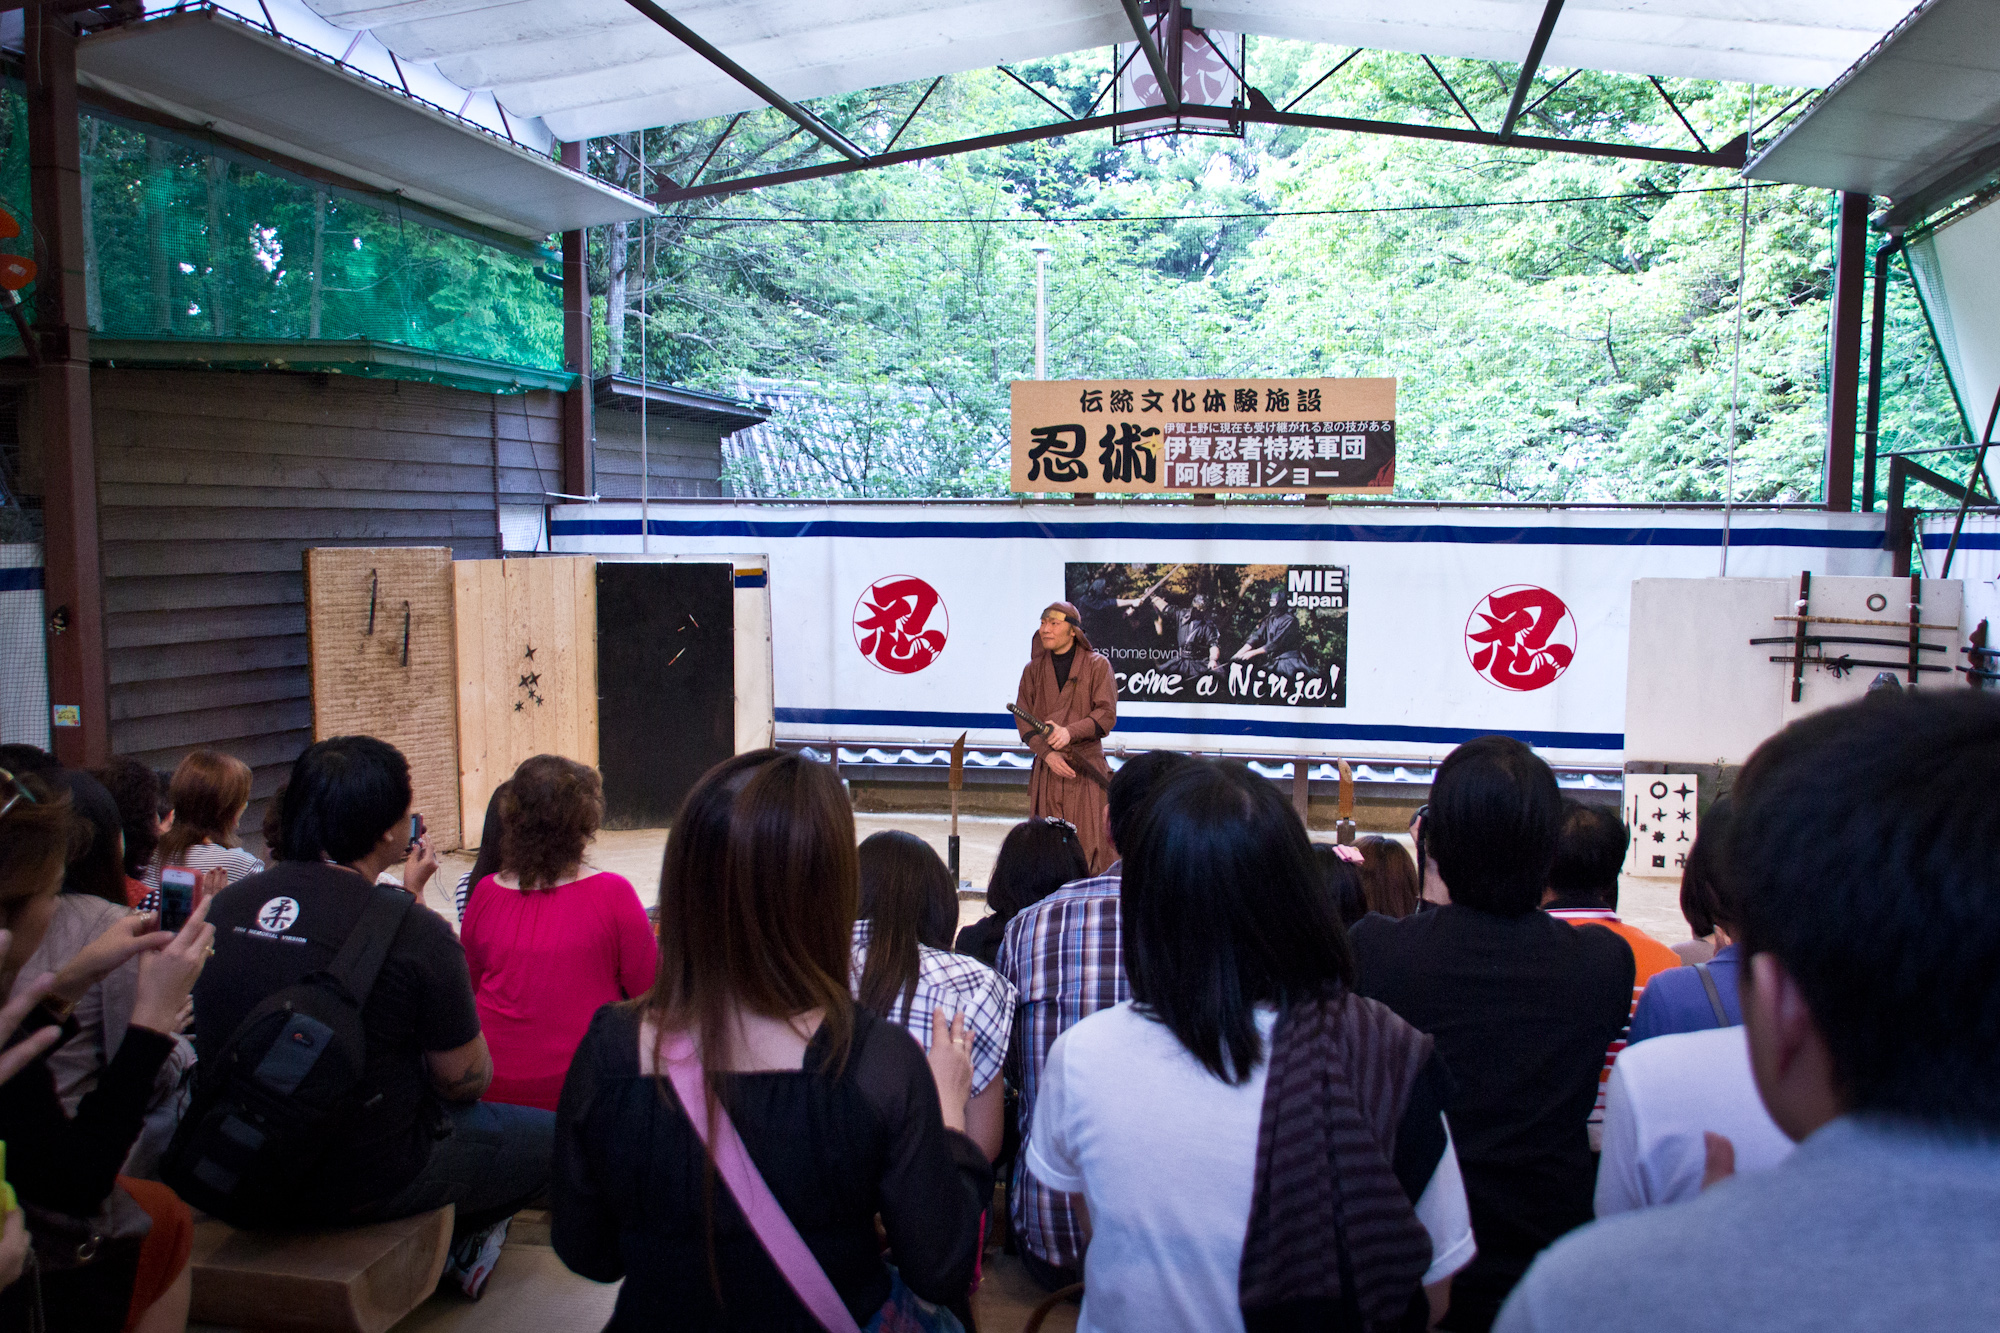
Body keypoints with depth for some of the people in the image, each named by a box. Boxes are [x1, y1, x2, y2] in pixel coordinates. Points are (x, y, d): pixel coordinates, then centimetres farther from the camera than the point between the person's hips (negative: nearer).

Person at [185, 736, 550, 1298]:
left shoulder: (227, 903, -5)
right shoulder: (417, 933, -24)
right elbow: (465, 1081, -12)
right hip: (364, 1183, -7)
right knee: (557, 1133, 12)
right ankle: (455, 1242, 25)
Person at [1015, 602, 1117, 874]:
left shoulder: (1097, 664, 1)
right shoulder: (1034, 668, 10)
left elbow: (1106, 714, -6)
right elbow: (1024, 719, 6)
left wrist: (1070, 732, -22)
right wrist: (1047, 752, -10)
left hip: (1086, 766, -2)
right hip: (1047, 767, 3)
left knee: (1088, 837, -6)